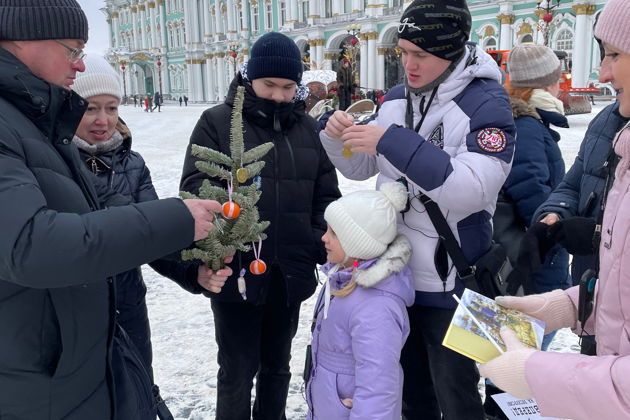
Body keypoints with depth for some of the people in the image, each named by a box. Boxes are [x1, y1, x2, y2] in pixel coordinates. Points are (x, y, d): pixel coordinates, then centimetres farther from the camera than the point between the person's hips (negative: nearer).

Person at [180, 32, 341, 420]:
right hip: (236, 271, -4)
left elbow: (326, 194, 10)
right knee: (238, 370, 9)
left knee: (277, 364, 21)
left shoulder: (308, 127, 8)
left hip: (290, 273, 4)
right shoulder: (218, 121, -5)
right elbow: (194, 185, -10)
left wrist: (321, 243, -3)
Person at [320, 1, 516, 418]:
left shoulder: (486, 103, -15)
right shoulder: (397, 98, 4)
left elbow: (472, 192, -28)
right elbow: (361, 168, 10)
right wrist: (337, 137, -10)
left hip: (449, 282, -6)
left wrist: (393, 142, -31)